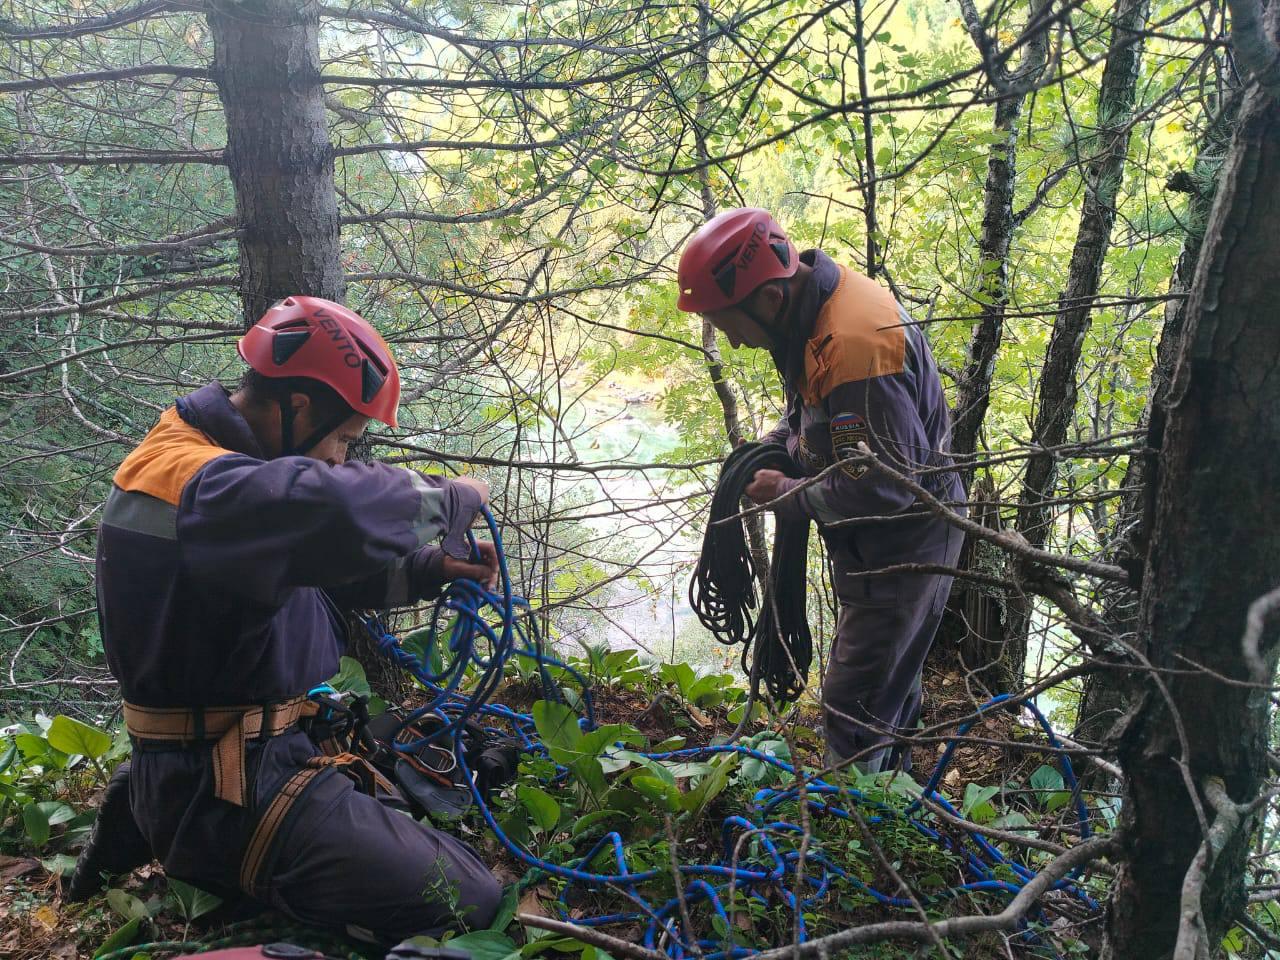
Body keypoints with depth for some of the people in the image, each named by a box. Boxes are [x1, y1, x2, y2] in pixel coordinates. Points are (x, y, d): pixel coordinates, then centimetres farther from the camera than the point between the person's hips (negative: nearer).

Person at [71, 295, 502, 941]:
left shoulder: (230, 465, 11)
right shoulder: (196, 480, -23)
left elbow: (323, 565, 17)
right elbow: (339, 510, -43)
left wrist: (429, 569, 2)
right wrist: (451, 499, -23)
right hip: (225, 794, -11)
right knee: (470, 903, -17)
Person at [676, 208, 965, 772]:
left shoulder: (855, 345, -34)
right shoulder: (814, 307, -2)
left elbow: (884, 488, -32)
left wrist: (788, 494, -19)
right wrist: (774, 447, 0)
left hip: (903, 548, -10)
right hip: (880, 540, 10)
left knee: (852, 712, 1)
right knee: (888, 689, 27)